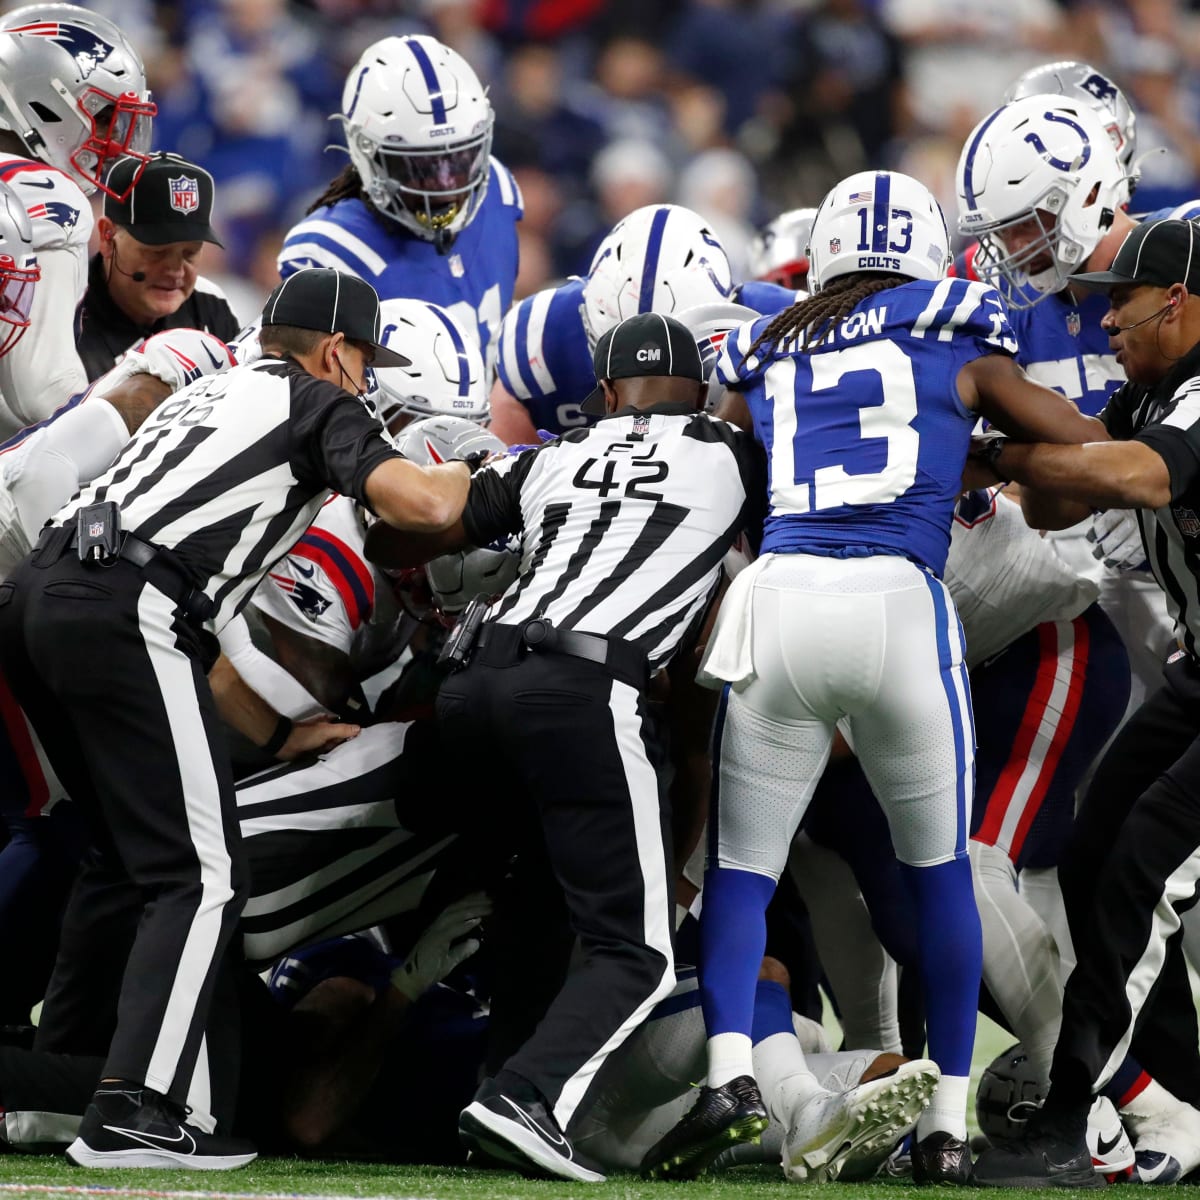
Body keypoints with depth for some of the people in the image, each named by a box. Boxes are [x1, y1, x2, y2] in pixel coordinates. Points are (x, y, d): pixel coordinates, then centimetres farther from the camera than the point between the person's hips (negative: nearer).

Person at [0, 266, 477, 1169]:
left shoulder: (206, 395, 33)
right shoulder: (319, 403, 11)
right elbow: (422, 506, -6)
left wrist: (272, 733, 37)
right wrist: (460, 472, 18)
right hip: (123, 613, -8)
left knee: (129, 850, 23)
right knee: (202, 879, -5)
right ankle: (133, 1112, -16)